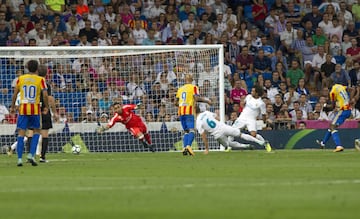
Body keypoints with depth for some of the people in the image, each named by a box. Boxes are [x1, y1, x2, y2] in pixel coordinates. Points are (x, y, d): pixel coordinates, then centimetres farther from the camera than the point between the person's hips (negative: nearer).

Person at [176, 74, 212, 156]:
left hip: (181, 112, 5)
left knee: (186, 131, 13)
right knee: (191, 130, -12)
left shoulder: (180, 89, 18)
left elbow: (177, 101, 18)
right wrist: (206, 101, -2)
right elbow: (197, 98, -12)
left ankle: (184, 147, -2)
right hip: (189, 112, -5)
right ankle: (188, 145, -35)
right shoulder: (193, 87, 2)